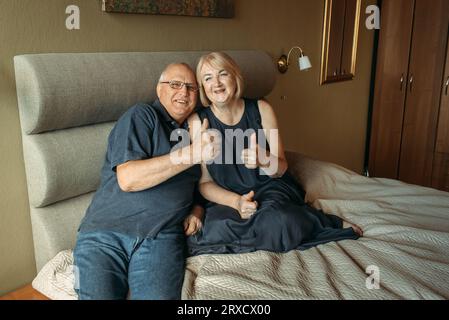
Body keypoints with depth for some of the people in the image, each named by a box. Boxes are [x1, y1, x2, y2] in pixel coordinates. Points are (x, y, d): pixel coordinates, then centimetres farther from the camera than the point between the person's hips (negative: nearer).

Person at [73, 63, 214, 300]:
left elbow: (198, 183, 32)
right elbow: (128, 179, -13)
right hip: (105, 232, -3)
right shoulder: (142, 116, 2)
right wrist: (191, 154, -17)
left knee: (159, 295, -25)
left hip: (161, 237, 3)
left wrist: (196, 210, 9)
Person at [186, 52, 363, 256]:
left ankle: (334, 224, -6)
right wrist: (236, 201, -21)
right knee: (217, 228, -33)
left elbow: (281, 169, -1)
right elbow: (205, 182, -3)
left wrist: (263, 160, -25)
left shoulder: (261, 109, -3)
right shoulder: (197, 121, -5)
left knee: (274, 221, -36)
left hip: (269, 187, -1)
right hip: (227, 198, 1)